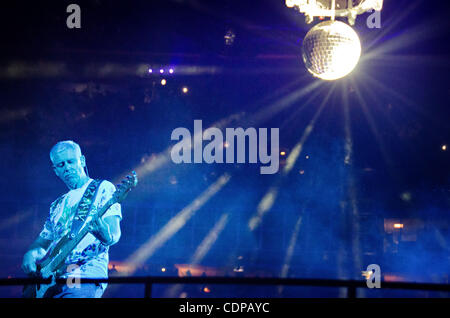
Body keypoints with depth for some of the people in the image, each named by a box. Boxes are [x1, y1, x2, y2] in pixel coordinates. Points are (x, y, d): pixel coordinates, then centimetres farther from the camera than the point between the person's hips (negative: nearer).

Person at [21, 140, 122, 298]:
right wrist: (31, 254, 0)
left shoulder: (103, 188, 5)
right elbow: (43, 240, 24)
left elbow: (114, 237, -7)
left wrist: (98, 226, -30)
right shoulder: (58, 205, 24)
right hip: (50, 278, 6)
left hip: (86, 276, -6)